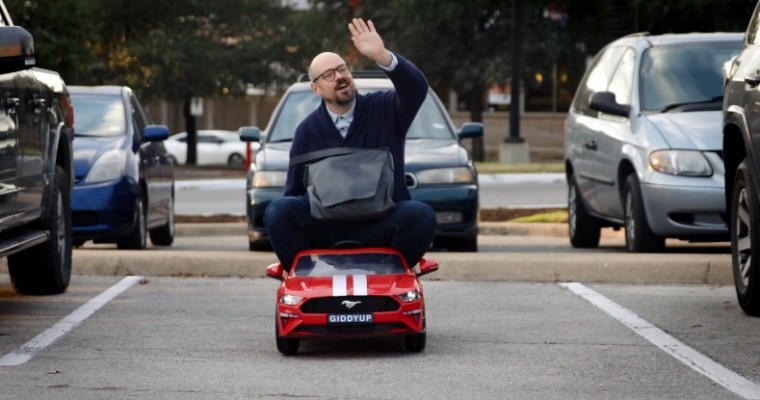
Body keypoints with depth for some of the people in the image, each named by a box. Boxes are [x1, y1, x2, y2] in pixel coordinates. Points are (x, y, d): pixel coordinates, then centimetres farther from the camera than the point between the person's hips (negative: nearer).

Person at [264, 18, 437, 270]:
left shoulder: (384, 110, 4)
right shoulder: (308, 130, 10)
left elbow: (417, 89, -16)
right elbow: (295, 188, 14)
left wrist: (383, 57, -31)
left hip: (381, 226, -1)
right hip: (324, 228, 1)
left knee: (422, 216, -31)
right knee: (278, 211, -26)